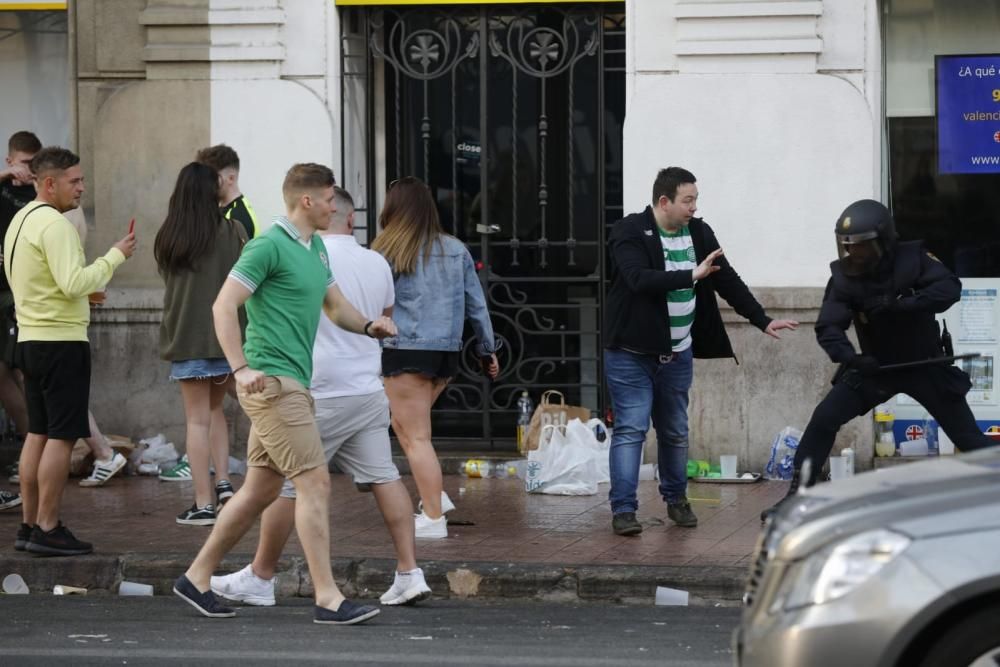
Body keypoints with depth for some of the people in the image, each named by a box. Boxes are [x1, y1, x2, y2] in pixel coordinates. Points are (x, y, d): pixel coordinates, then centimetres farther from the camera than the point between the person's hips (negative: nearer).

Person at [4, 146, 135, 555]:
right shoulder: (54, 224, -16)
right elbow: (74, 282, -24)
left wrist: (84, 291, 19)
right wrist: (115, 256, -15)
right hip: (61, 341, -10)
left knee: (38, 433, 13)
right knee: (62, 436, -6)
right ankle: (47, 530, -6)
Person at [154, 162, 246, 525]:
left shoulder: (167, 238, 0)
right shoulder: (231, 231, -6)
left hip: (184, 336, 0)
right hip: (225, 332, 0)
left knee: (197, 418, 3)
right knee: (215, 408, 20)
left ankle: (204, 503, 1)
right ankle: (223, 480, 6)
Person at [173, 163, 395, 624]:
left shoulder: (317, 249, 17)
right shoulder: (270, 246, -12)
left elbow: (335, 305, 26)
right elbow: (224, 306, -15)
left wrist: (368, 325, 5)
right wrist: (241, 368, -23)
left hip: (292, 385, 10)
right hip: (272, 381, -10)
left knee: (261, 490, 13)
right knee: (314, 483, -11)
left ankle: (198, 577, 21)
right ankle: (327, 599, -10)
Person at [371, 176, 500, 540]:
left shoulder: (387, 253, -8)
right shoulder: (456, 250, 7)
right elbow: (477, 304, 10)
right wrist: (488, 350, 18)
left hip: (406, 351, -6)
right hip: (447, 352, 6)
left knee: (416, 437, 0)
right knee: (403, 423, 22)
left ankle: (434, 518, -1)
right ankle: (435, 496, 12)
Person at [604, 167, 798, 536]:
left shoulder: (699, 233, 5)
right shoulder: (630, 233, -13)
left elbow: (728, 281, 11)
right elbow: (640, 279, -28)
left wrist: (763, 320, 8)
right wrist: (691, 275, -34)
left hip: (677, 354, 5)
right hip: (631, 354, -5)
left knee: (675, 432, 13)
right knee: (630, 429, -8)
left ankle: (676, 499, 28)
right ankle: (623, 509, -7)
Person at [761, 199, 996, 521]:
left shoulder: (913, 258, -17)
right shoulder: (844, 277, -13)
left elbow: (950, 289, -30)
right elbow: (828, 327, -19)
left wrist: (897, 304, -39)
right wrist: (851, 357, -39)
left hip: (925, 365, -2)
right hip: (875, 367, 2)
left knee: (968, 435, 0)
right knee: (824, 419, -11)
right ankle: (797, 495, -3)